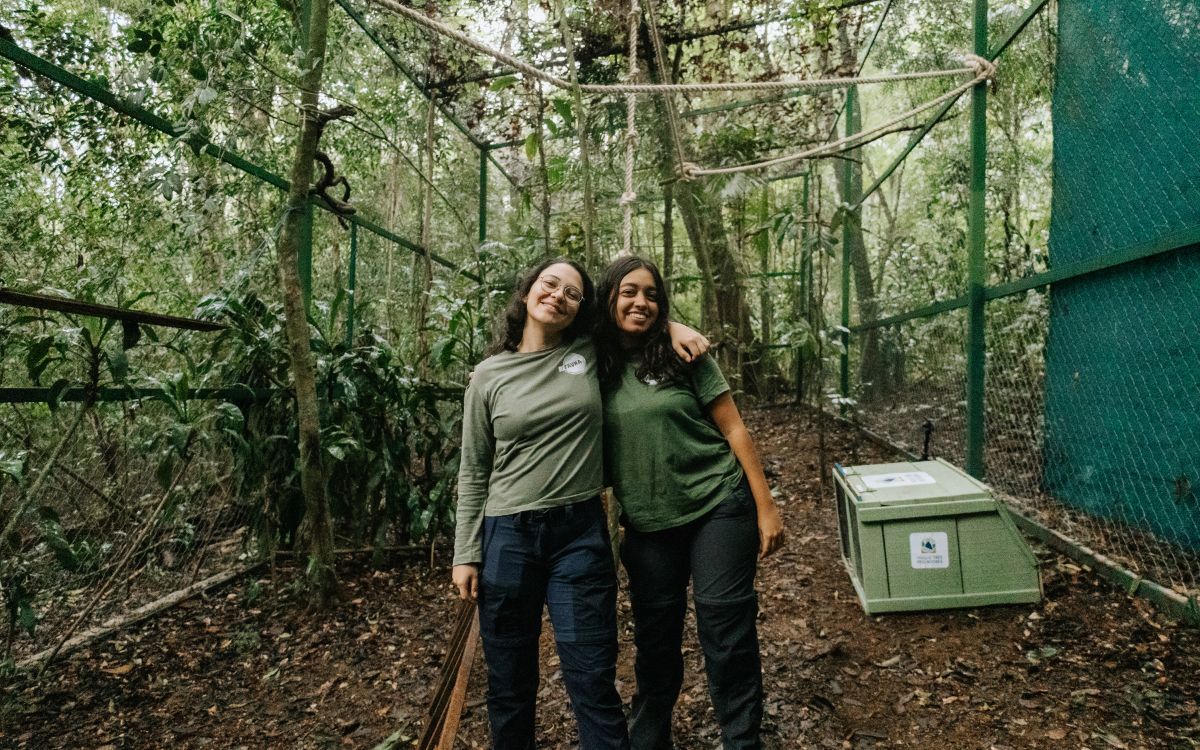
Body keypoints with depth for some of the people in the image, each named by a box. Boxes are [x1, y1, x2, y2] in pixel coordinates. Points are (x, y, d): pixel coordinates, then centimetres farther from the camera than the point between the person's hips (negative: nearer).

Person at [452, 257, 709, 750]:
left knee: (592, 681, 2)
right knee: (509, 685, 13)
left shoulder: (590, 354, 2)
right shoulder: (489, 376, 1)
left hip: (581, 534, 0)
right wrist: (466, 555, 1)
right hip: (507, 537, 1)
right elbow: (473, 473, 4)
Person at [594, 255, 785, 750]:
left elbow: (733, 429, -3)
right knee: (655, 640, 14)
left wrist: (766, 508, -6)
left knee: (727, 634, 1)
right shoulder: (594, 366, 1)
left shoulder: (683, 355, -4)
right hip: (647, 526, 3)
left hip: (718, 508, -2)